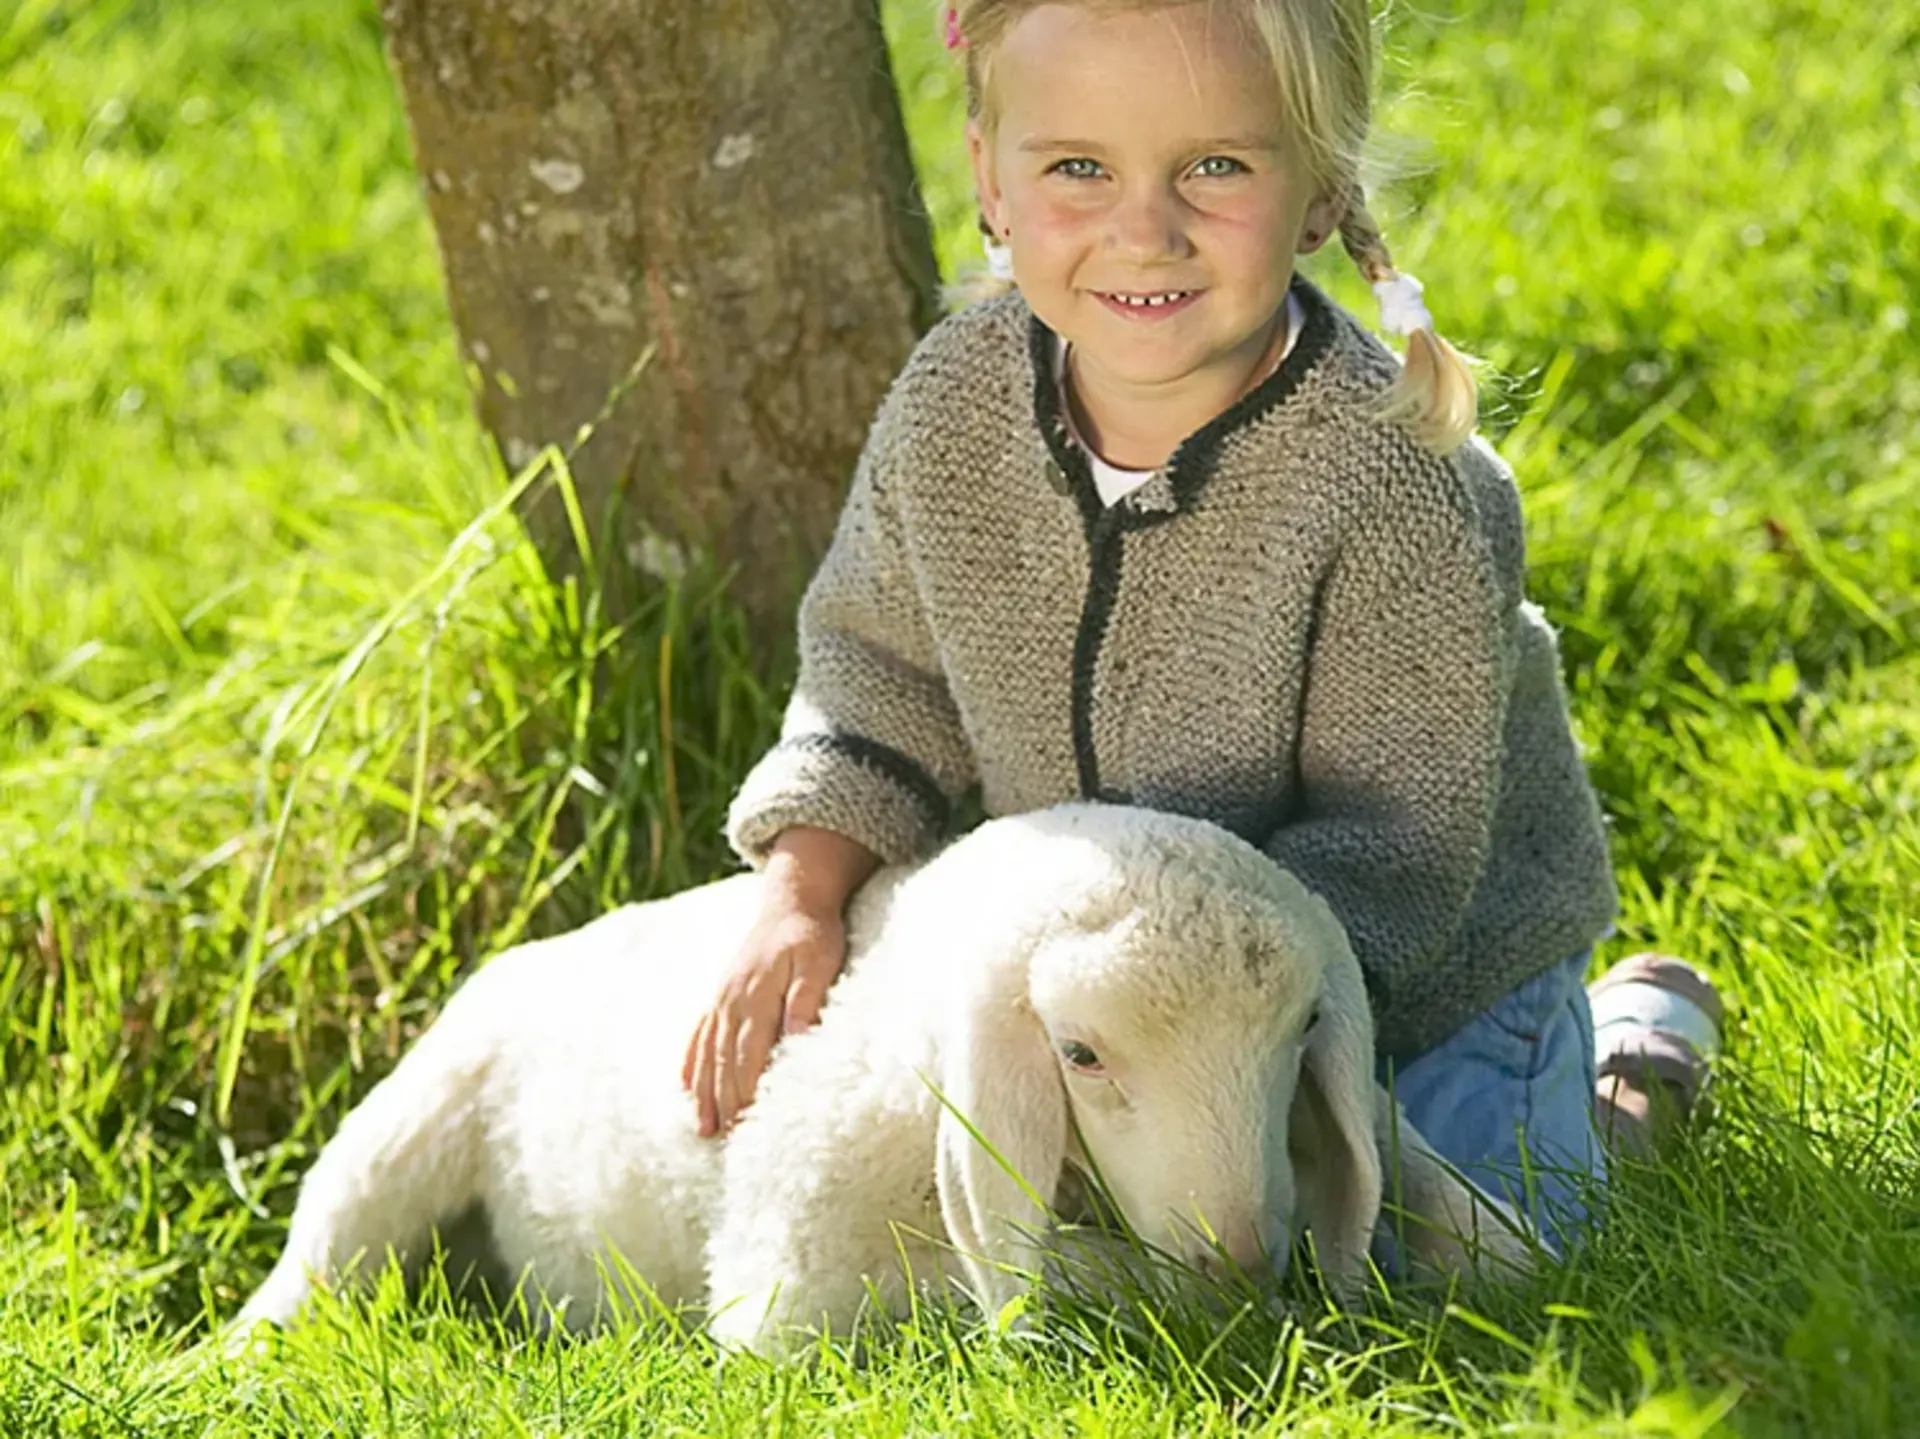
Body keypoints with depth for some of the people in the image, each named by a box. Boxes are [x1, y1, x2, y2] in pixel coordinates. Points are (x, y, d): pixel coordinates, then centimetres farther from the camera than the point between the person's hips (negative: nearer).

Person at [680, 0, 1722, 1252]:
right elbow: (879, 673, -1)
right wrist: (800, 899, -16)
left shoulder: (1392, 486, -33)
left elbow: (1395, 843, -28)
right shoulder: (951, 407, -17)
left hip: (1427, 972, -5)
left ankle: (1626, 1074, 20)